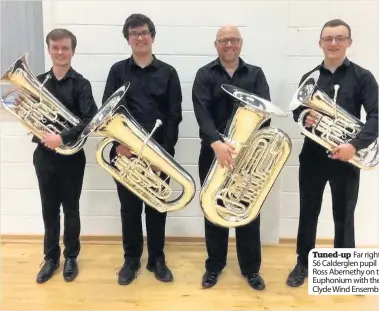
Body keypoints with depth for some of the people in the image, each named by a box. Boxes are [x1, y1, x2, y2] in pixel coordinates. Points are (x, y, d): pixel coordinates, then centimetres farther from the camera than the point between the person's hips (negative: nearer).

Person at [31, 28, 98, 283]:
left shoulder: (81, 84, -6)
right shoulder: (38, 82, 5)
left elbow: (90, 119, -17)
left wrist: (63, 138, -26)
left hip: (71, 156, -3)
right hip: (44, 155, 3)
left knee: (71, 209, 9)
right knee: (49, 209, 13)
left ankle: (71, 257, 27)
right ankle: (51, 257, 29)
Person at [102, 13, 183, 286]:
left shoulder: (168, 72, 4)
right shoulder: (118, 71, 6)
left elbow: (174, 115, -1)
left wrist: (165, 149, -10)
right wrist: (118, 142, -16)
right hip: (126, 151, 0)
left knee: (157, 206, 9)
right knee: (129, 207, 9)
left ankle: (157, 259, 25)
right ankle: (131, 259, 26)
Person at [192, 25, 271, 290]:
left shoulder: (256, 74, 8)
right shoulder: (205, 75, 3)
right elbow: (202, 111, -13)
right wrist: (216, 142, -29)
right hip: (213, 152, -1)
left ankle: (251, 268, 23)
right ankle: (214, 265, 26)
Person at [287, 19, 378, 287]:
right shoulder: (310, 77, 8)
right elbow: (297, 111, 13)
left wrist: (356, 145, -25)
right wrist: (304, 118, -12)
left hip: (345, 158, -2)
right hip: (313, 156, 3)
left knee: (344, 215, 9)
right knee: (308, 212, 11)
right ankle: (303, 264, 28)